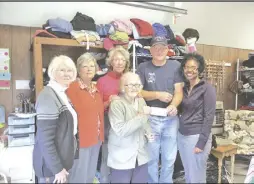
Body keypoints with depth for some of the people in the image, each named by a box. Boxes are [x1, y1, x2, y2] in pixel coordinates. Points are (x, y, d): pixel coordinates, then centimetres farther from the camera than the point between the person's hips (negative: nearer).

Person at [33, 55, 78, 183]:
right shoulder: (48, 96, -23)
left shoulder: (62, 93, 7)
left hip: (62, 159, 9)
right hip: (51, 164, -9)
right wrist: (57, 169, -21)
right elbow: (45, 139, -26)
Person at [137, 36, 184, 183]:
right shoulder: (143, 67, -1)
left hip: (171, 118, 1)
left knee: (170, 158, 13)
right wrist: (158, 95, -15)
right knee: (151, 157, 10)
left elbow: (179, 91, -3)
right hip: (151, 118, -1)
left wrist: (174, 105, -22)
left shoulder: (175, 66, 1)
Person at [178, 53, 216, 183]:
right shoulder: (184, 87, 9)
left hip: (197, 136, -6)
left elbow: (209, 117, -13)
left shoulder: (207, 88, -9)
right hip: (181, 135, 6)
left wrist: (201, 142, -16)